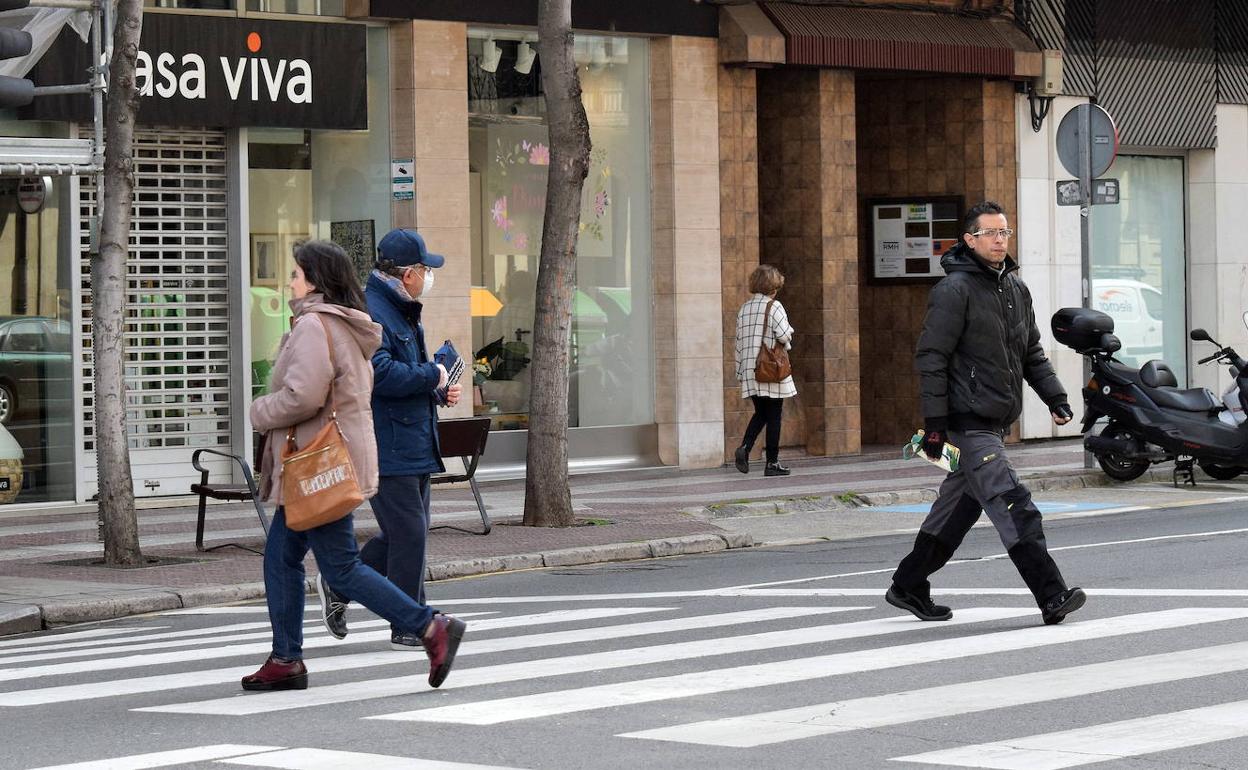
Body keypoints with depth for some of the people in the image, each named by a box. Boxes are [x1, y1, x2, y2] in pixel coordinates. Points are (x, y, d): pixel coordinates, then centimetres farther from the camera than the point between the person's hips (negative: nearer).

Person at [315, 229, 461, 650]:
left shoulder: (402, 312, 18)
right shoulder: (370, 314, -17)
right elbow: (380, 374, -29)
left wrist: (440, 392, 9)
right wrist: (433, 376, -17)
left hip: (413, 445, 11)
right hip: (388, 447, -11)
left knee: (406, 532, 15)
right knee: (409, 533, -6)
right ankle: (408, 627, 3)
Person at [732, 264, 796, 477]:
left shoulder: (744, 309, 9)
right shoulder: (774, 307, -9)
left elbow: (739, 341, 11)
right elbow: (784, 335, -18)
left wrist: (740, 371, 16)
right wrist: (788, 340, 7)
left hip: (750, 371, 5)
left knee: (760, 413, 15)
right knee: (773, 416, 2)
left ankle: (745, 447, -8)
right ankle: (772, 463, 4)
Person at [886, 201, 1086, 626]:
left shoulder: (1016, 287, 15)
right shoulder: (955, 289, -11)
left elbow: (1032, 352, 24)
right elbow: (931, 358, -13)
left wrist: (1054, 396, 11)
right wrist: (935, 423, -17)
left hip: (995, 422, 9)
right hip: (968, 421, -9)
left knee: (959, 507, 15)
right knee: (1014, 508, -14)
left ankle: (908, 586, 27)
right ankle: (1052, 598, -17)